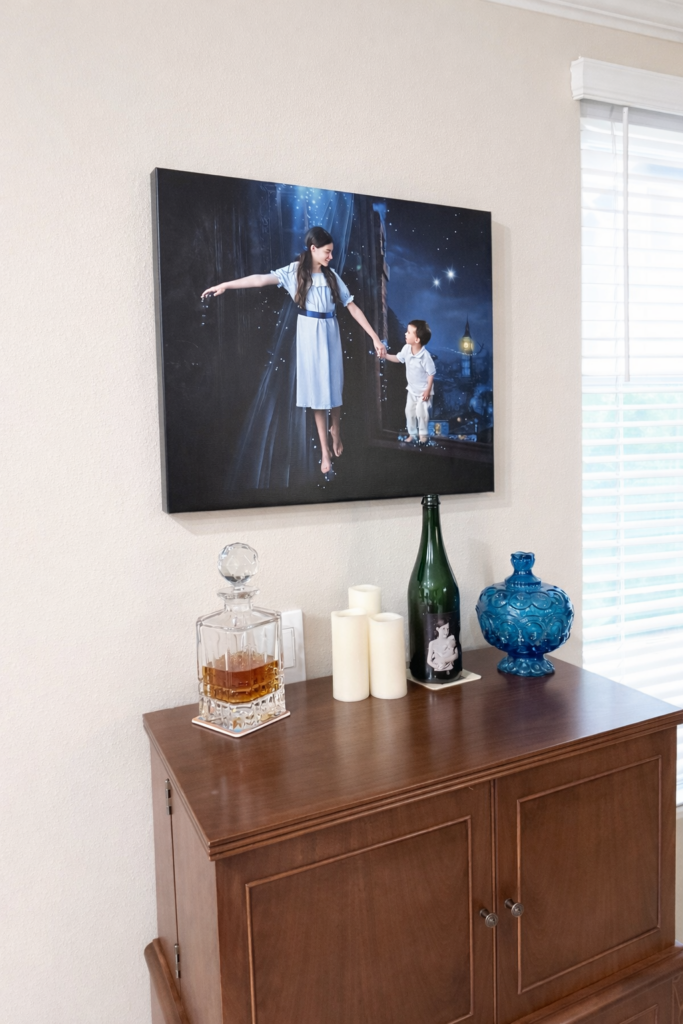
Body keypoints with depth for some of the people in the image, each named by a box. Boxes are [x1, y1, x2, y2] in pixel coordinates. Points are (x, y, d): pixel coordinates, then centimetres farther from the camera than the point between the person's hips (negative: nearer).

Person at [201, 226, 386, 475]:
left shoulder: (332, 276, 2)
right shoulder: (295, 271, -5)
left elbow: (353, 307, 1)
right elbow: (261, 279, -14)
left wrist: (375, 337, -2)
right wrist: (225, 285, -21)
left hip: (330, 333, 2)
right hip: (309, 334, -2)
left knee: (335, 385, 8)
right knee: (317, 389, 2)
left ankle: (336, 431, 37)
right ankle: (325, 450, 10)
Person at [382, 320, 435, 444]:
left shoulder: (425, 356, -30)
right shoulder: (406, 349, -11)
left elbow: (431, 373, -21)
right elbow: (398, 358, 9)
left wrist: (428, 390, -19)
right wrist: (386, 355, -6)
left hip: (423, 390, -7)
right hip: (412, 389, 7)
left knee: (421, 413, 0)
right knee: (409, 411, 13)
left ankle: (423, 434, 21)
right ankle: (412, 433, 29)